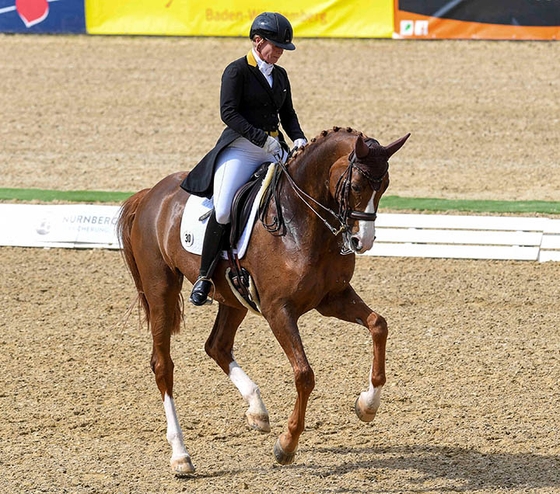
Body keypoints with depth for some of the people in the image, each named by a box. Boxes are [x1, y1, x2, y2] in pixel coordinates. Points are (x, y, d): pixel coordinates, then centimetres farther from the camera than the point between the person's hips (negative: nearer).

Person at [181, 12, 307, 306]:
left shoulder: (280, 75, 16)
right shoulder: (237, 71, -5)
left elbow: (288, 114, 22)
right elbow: (229, 113, -13)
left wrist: (298, 139, 1)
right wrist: (262, 138, -20)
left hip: (275, 149, 7)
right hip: (240, 147, -7)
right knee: (223, 210, -22)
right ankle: (204, 277, -11)